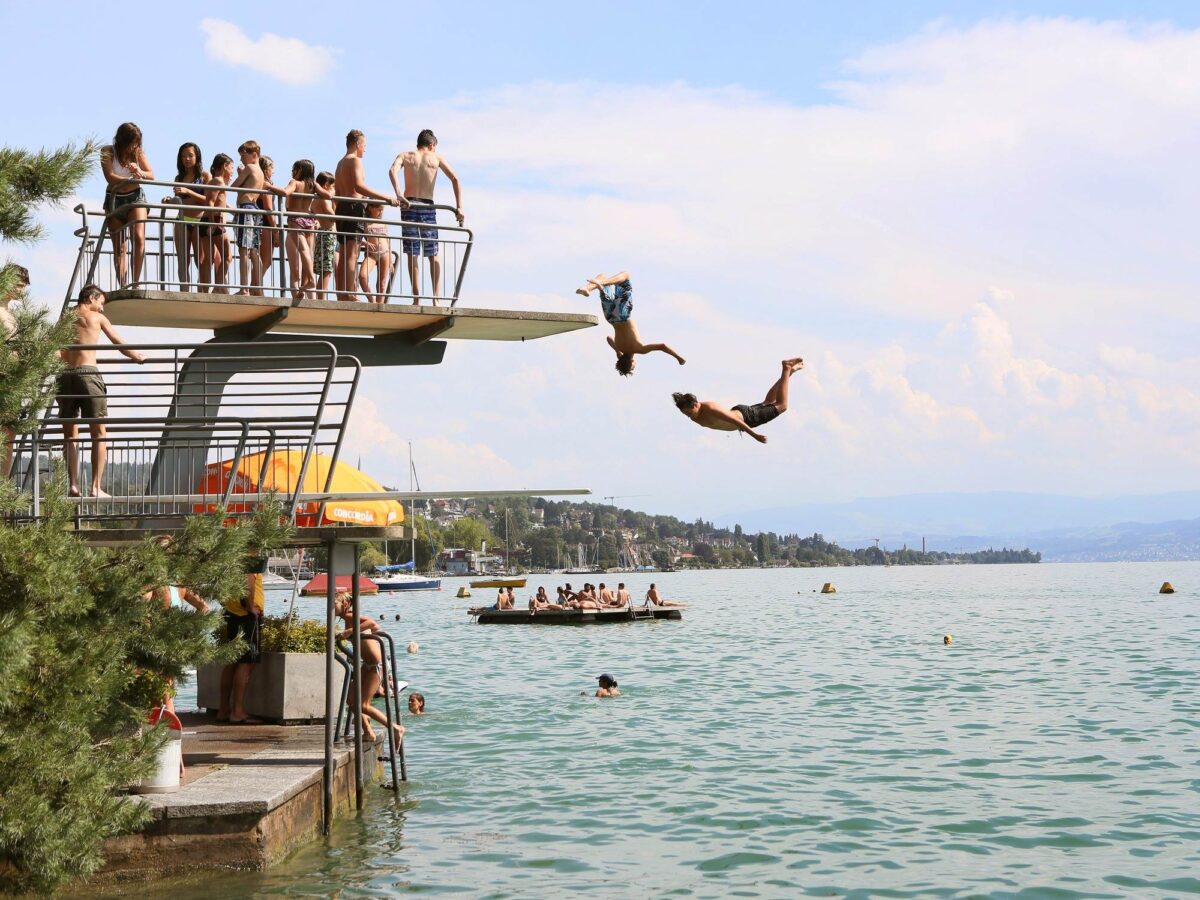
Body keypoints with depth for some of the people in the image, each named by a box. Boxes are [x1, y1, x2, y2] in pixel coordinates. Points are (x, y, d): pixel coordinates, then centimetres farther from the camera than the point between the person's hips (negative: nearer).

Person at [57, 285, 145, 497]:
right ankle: (96, 487, -7)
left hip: (65, 375, 4)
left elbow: (57, 353, 7)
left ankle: (73, 485, 1)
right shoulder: (97, 317, 7)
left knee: (70, 434, 9)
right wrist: (138, 357, 24)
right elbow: (120, 344, 11)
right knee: (99, 432, 0)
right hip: (87, 373, -4)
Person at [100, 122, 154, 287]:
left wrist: (139, 172, -23)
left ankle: (136, 282, -17)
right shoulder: (108, 152, -7)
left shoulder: (138, 152, -1)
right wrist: (131, 179, -31)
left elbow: (151, 176, -2)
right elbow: (110, 177, -17)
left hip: (135, 198, 0)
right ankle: (123, 287, -4)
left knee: (139, 237, -21)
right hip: (114, 200, 0)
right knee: (119, 247, -2)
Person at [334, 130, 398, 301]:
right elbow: (358, 186, -22)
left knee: (344, 254, 10)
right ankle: (350, 294, -20)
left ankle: (340, 294, 8)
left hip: (341, 207, 9)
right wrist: (385, 198, -24)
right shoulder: (355, 160, -6)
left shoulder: (340, 163, 23)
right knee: (352, 253, -14)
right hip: (354, 207, -9)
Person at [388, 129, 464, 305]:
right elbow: (455, 180, 3)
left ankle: (416, 298, -4)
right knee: (433, 255, 8)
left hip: (409, 205, 0)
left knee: (412, 254, 3)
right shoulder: (437, 157, 13)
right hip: (428, 207, 0)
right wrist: (459, 208, -1)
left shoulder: (405, 155, 12)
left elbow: (392, 170, -9)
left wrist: (398, 194, -20)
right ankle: (437, 297, -2)